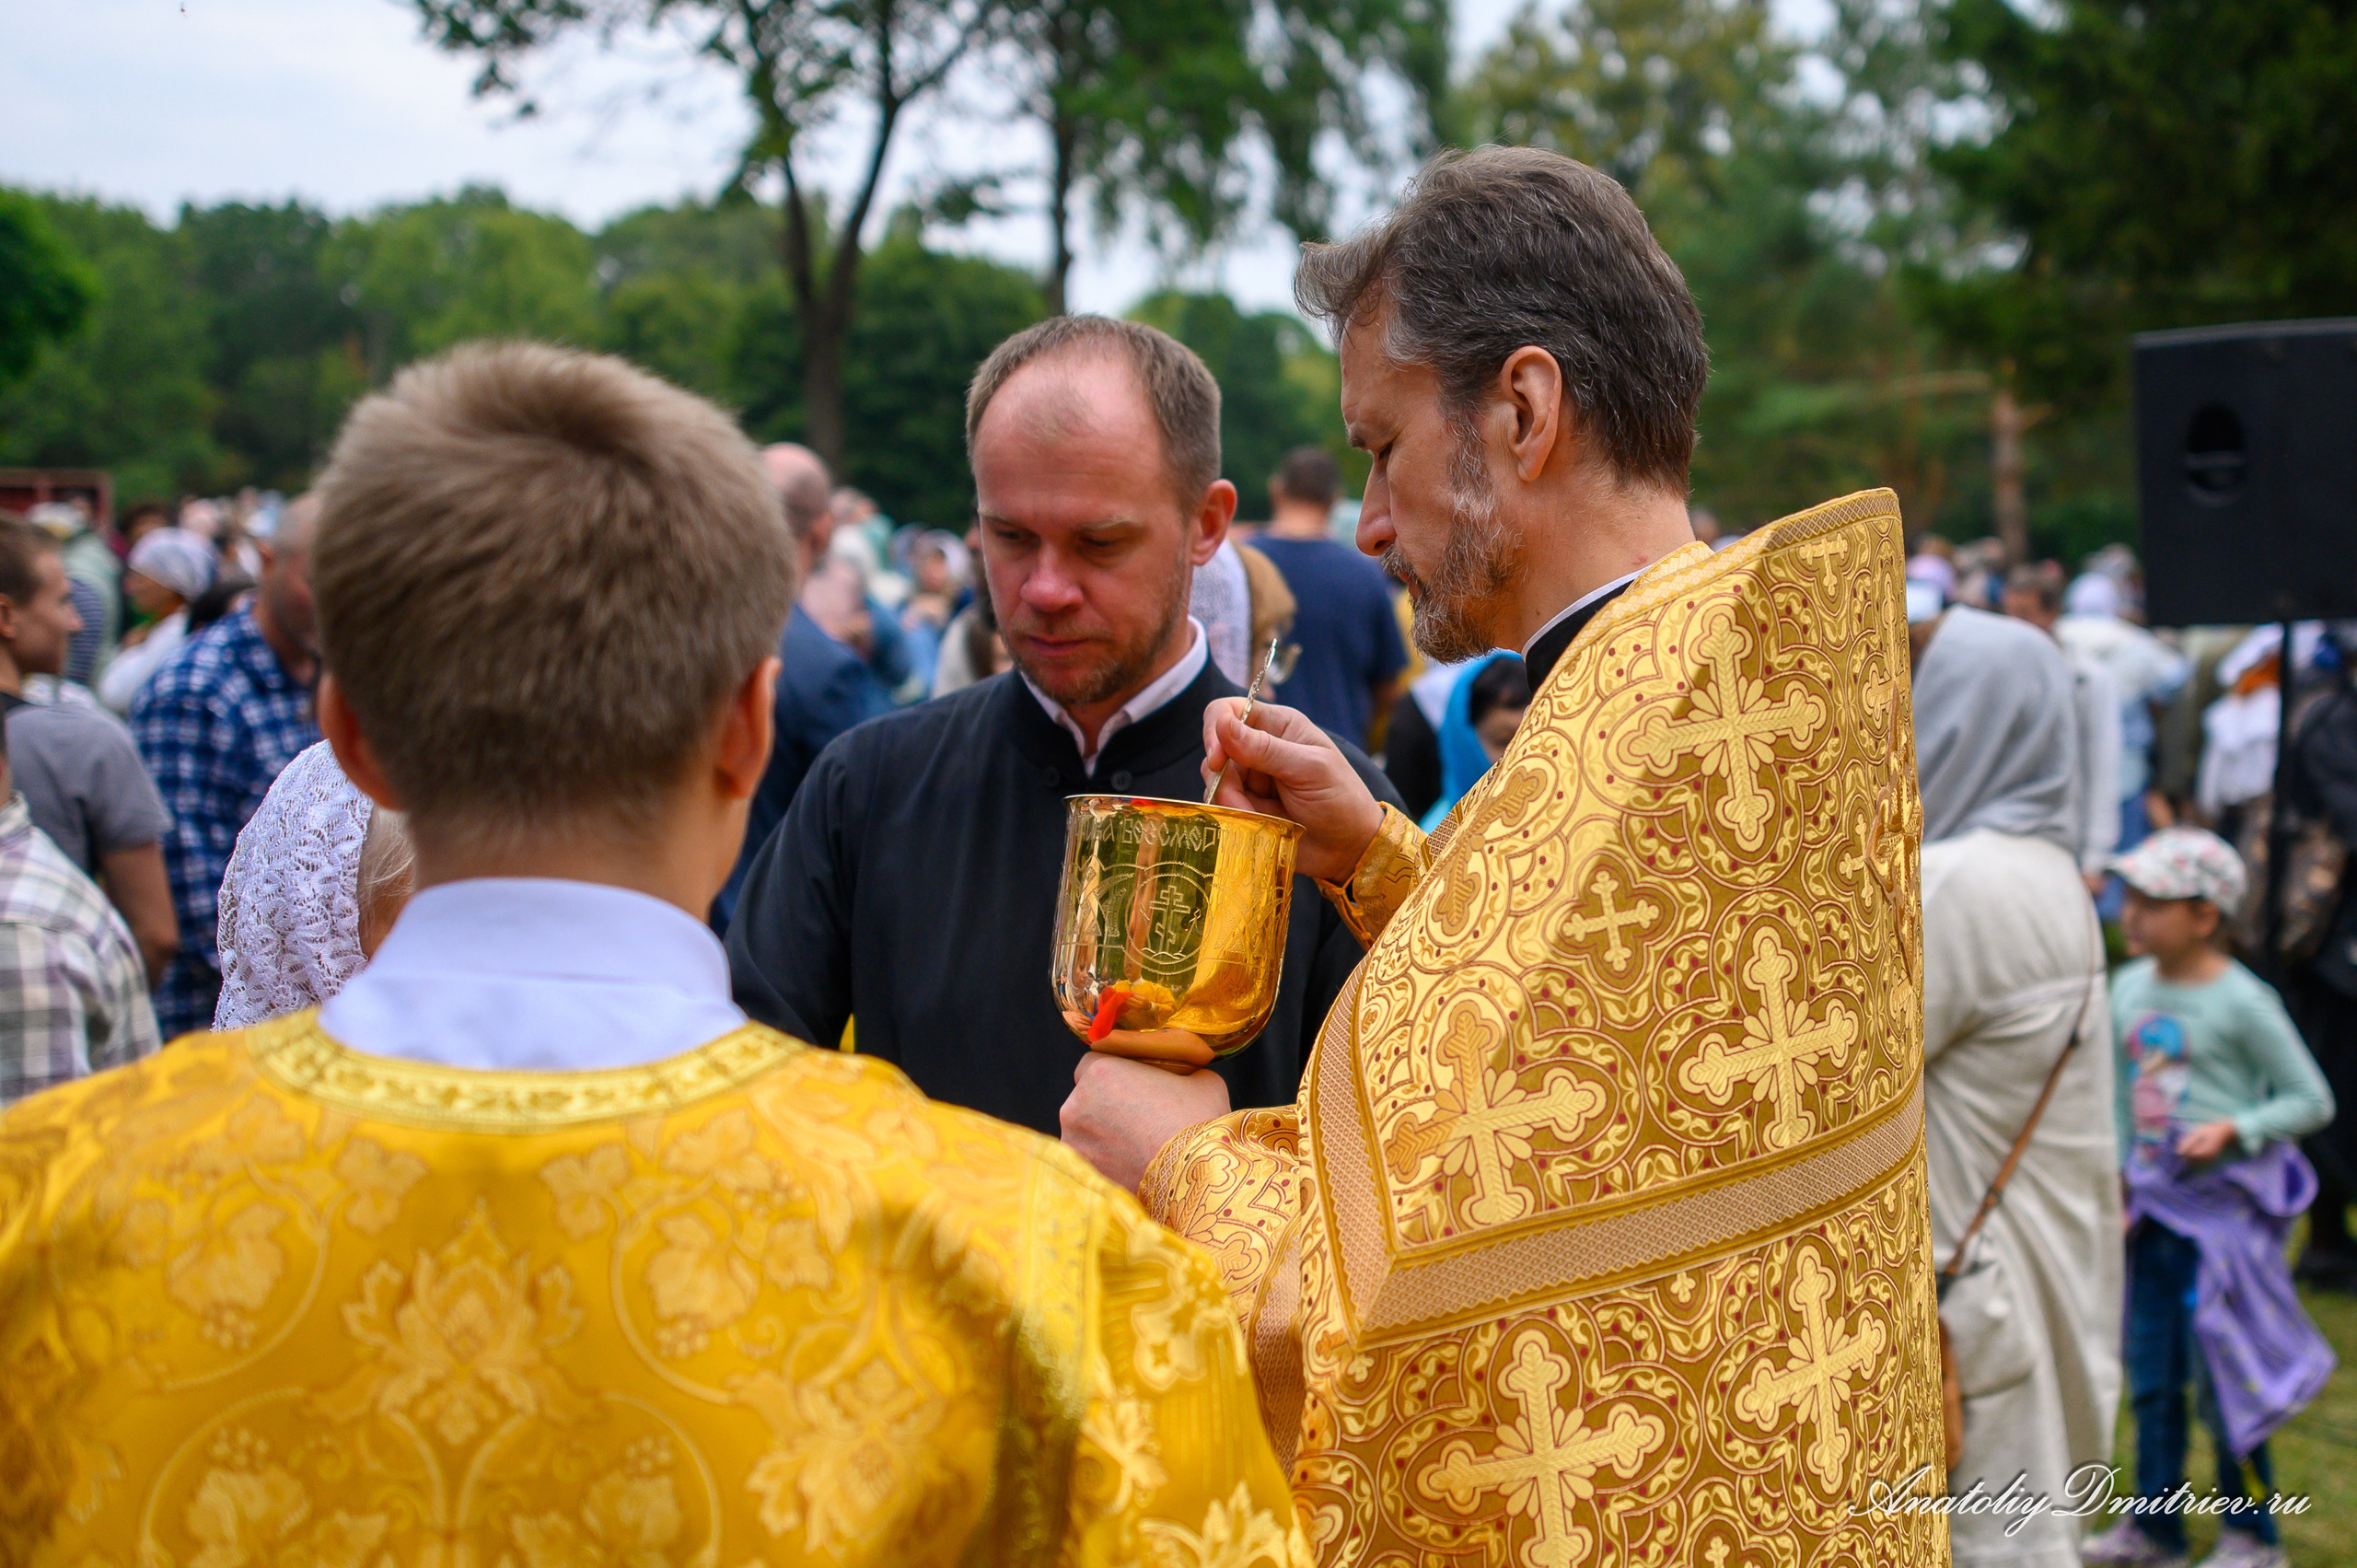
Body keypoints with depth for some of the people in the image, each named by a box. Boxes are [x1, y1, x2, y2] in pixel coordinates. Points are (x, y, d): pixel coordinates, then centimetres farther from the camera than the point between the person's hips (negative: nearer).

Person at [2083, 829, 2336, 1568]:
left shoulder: (2242, 1002, -14)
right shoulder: (2130, 989, 3)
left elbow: (2312, 1101, -8)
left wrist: (2233, 1130, -20)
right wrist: (2117, 1183, 10)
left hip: (2225, 1201, -6)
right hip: (2155, 1202, 6)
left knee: (2223, 1369, 0)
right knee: (2150, 1370, 11)